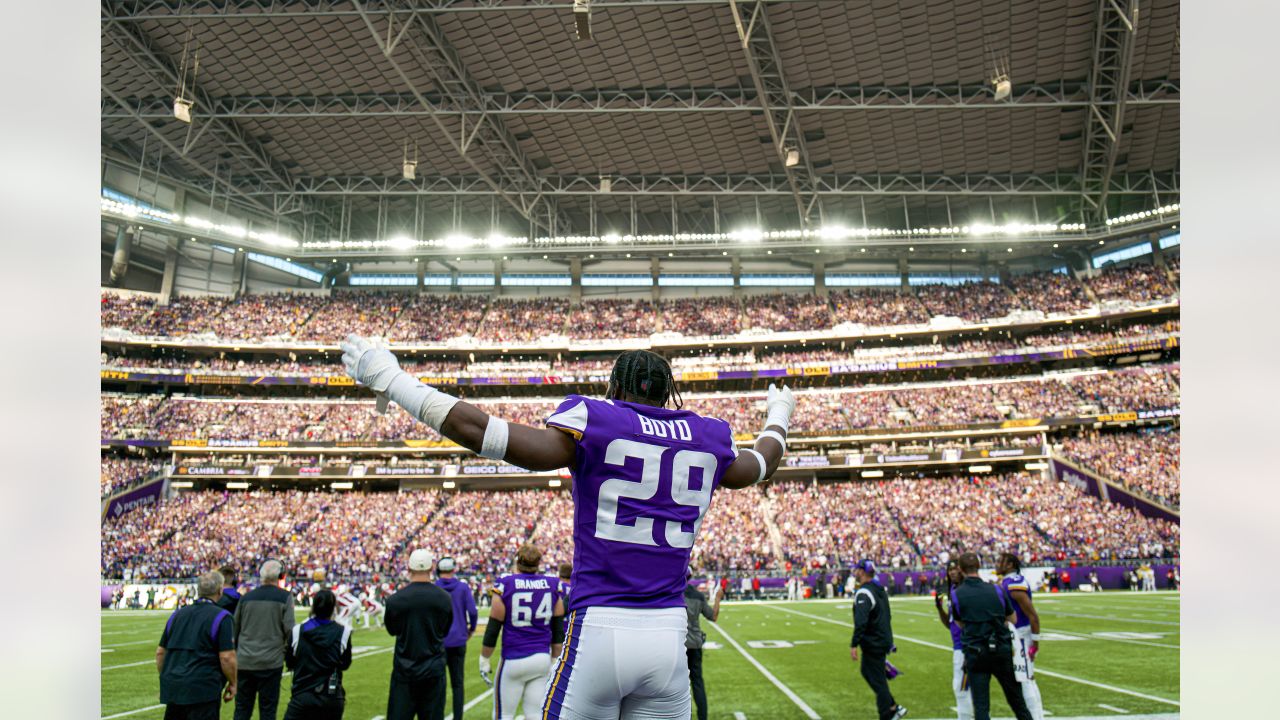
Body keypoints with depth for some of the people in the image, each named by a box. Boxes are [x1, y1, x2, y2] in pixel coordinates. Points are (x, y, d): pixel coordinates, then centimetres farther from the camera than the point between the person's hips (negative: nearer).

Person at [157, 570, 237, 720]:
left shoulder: (177, 614, 13)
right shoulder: (221, 617, -7)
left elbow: (160, 652, 16)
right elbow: (227, 657, -12)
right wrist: (232, 683, 1)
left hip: (172, 689, 6)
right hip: (202, 691, -6)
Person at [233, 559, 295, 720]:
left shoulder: (247, 597, 7)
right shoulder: (285, 597, -4)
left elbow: (235, 628, 14)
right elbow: (289, 629, -9)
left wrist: (236, 652, 26)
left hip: (244, 662, 3)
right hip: (271, 662, -3)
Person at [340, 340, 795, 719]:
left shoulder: (594, 423, -5)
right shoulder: (707, 439, 8)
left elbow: (481, 431, -11)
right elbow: (760, 466, 31)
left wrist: (389, 379, -3)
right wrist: (777, 418, 53)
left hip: (600, 632, -3)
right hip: (669, 635, 4)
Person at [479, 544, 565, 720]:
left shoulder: (505, 585, -8)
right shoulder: (552, 586, 2)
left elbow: (492, 629, -4)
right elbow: (558, 632, 8)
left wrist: (484, 659, 8)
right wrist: (555, 659, 19)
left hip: (514, 661, -3)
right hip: (542, 659, 3)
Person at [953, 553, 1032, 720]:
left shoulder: (956, 595, -5)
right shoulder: (997, 590, 0)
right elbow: (1012, 620, 12)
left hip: (975, 654, -2)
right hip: (1002, 650, 2)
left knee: (981, 705, 4)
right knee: (1016, 700, 16)